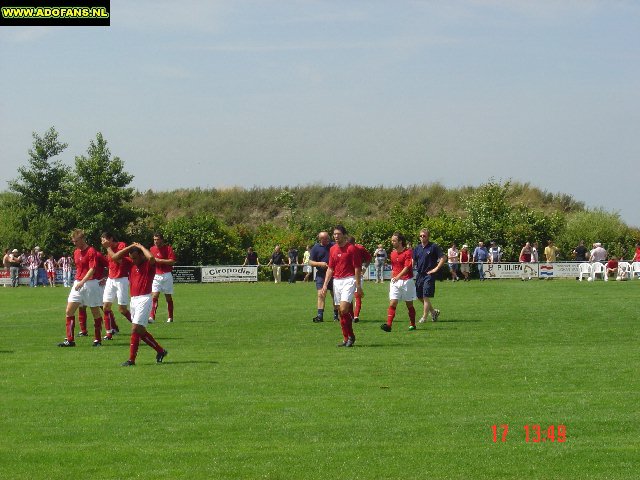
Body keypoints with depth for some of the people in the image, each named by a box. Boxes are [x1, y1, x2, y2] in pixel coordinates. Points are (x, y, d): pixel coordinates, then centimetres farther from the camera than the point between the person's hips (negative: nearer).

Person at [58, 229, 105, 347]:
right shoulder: (76, 252, 13)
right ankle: (70, 340, 0)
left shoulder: (91, 251, -11)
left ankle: (97, 340, 11)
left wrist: (82, 282, -29)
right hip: (78, 283, 8)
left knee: (95, 312, 2)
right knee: (69, 311, -1)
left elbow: (92, 269, -20)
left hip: (90, 283, -8)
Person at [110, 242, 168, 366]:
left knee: (136, 329, -13)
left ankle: (132, 359, -9)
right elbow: (114, 257, 9)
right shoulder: (131, 264, 11)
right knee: (140, 331, 10)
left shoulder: (149, 264, -6)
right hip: (134, 299, 8)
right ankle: (160, 351, 22)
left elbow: (151, 257, -30)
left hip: (144, 299, -8)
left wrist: (140, 246, -14)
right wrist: (130, 247, 3)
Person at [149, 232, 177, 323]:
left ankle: (170, 317, 15)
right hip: (156, 276, 3)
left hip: (166, 275, -3)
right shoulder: (152, 249, 10)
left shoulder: (168, 248, -4)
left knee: (168, 298, 6)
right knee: (154, 297, -11)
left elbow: (172, 261, -13)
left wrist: (159, 260, -17)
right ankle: (152, 317, -17)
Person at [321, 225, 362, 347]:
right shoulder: (333, 249, 12)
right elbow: (330, 268, 17)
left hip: (349, 280, -7)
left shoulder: (351, 248, -7)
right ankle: (346, 339, 11)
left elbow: (357, 268, -8)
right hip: (336, 281, 7)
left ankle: (351, 336, -5)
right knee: (341, 311, 5)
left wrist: (358, 286, -12)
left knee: (343, 309, -19)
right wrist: (325, 284, 9)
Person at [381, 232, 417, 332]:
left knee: (409, 304, 7)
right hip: (395, 282, 5)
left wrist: (398, 276, -32)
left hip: (407, 281, -5)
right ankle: (388, 324, -18)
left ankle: (412, 324, 20)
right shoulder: (393, 253, 11)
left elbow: (407, 267, -20)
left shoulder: (408, 252, -10)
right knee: (392, 303, -9)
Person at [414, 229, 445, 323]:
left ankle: (424, 317, -2)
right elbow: (413, 261, 18)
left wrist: (436, 268, -12)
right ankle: (434, 312, 28)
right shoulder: (417, 248, 11)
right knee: (419, 297, 11)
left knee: (426, 297, -9)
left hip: (429, 275, -7)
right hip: (419, 275, 7)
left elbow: (443, 258, -9)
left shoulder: (434, 247, -7)